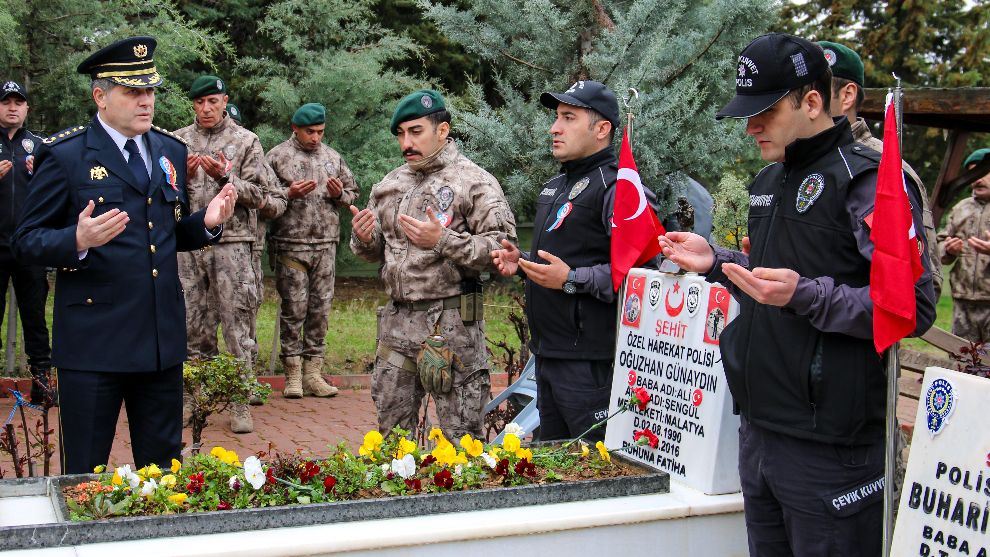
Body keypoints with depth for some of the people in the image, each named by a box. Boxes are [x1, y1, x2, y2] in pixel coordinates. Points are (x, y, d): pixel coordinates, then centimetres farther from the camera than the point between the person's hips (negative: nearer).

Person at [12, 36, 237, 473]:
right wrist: (77, 241, -25)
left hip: (162, 338, 5)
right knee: (85, 476, 5)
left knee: (164, 467, 13)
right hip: (93, 341, -5)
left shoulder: (172, 151, 12)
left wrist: (206, 223, -2)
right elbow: (26, 242, -6)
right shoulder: (65, 155, -6)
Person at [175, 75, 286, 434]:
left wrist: (225, 177, -15)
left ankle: (241, 403, 3)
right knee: (194, 326, 8)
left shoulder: (246, 141, 4)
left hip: (231, 242, -3)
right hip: (187, 242, 3)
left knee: (238, 325, -3)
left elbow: (257, 195, 0)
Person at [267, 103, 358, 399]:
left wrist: (340, 194, -1)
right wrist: (289, 193, -16)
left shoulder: (333, 157, 15)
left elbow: (353, 193, 20)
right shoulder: (278, 156, 2)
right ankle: (292, 374, 7)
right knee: (294, 308, -1)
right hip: (291, 244, -4)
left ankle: (313, 372, 13)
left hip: (326, 244, 4)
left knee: (320, 308, 5)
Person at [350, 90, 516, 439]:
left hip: (451, 323, -6)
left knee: (461, 436, 1)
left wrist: (442, 240, -23)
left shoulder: (474, 182, -6)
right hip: (396, 322, 6)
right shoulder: (389, 185, 14)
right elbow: (375, 252, 21)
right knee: (391, 429, 15)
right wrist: (364, 238, -2)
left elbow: (502, 248, -15)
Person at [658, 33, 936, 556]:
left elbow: (914, 306, -20)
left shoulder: (869, 179, -13)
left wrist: (804, 295, -28)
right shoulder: (768, 181, 14)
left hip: (827, 448, -8)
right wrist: (716, 262, 12)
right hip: (759, 429, 8)